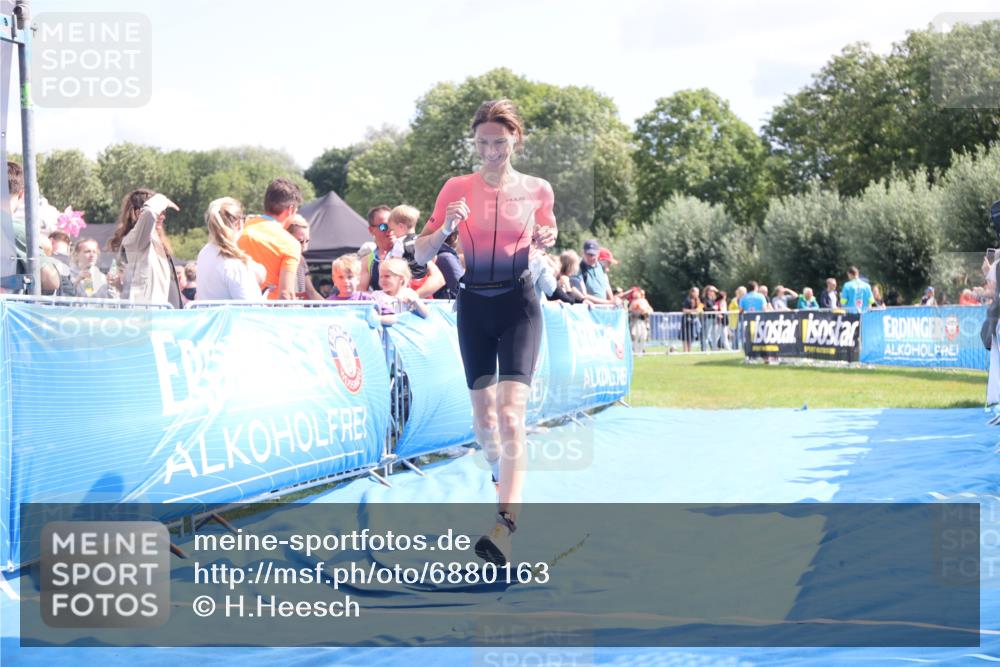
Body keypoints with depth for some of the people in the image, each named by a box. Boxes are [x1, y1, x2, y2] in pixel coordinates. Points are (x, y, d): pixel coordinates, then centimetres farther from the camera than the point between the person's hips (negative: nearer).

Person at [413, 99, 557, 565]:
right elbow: (421, 255, -1)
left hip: (519, 304, -2)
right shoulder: (457, 189, -2)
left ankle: (505, 527, -27)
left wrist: (545, 242, -7)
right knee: (483, 415, 12)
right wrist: (445, 229, -21)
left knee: (510, 413, -18)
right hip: (474, 305, 2)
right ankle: (502, 473, 44)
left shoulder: (537, 190, -2)